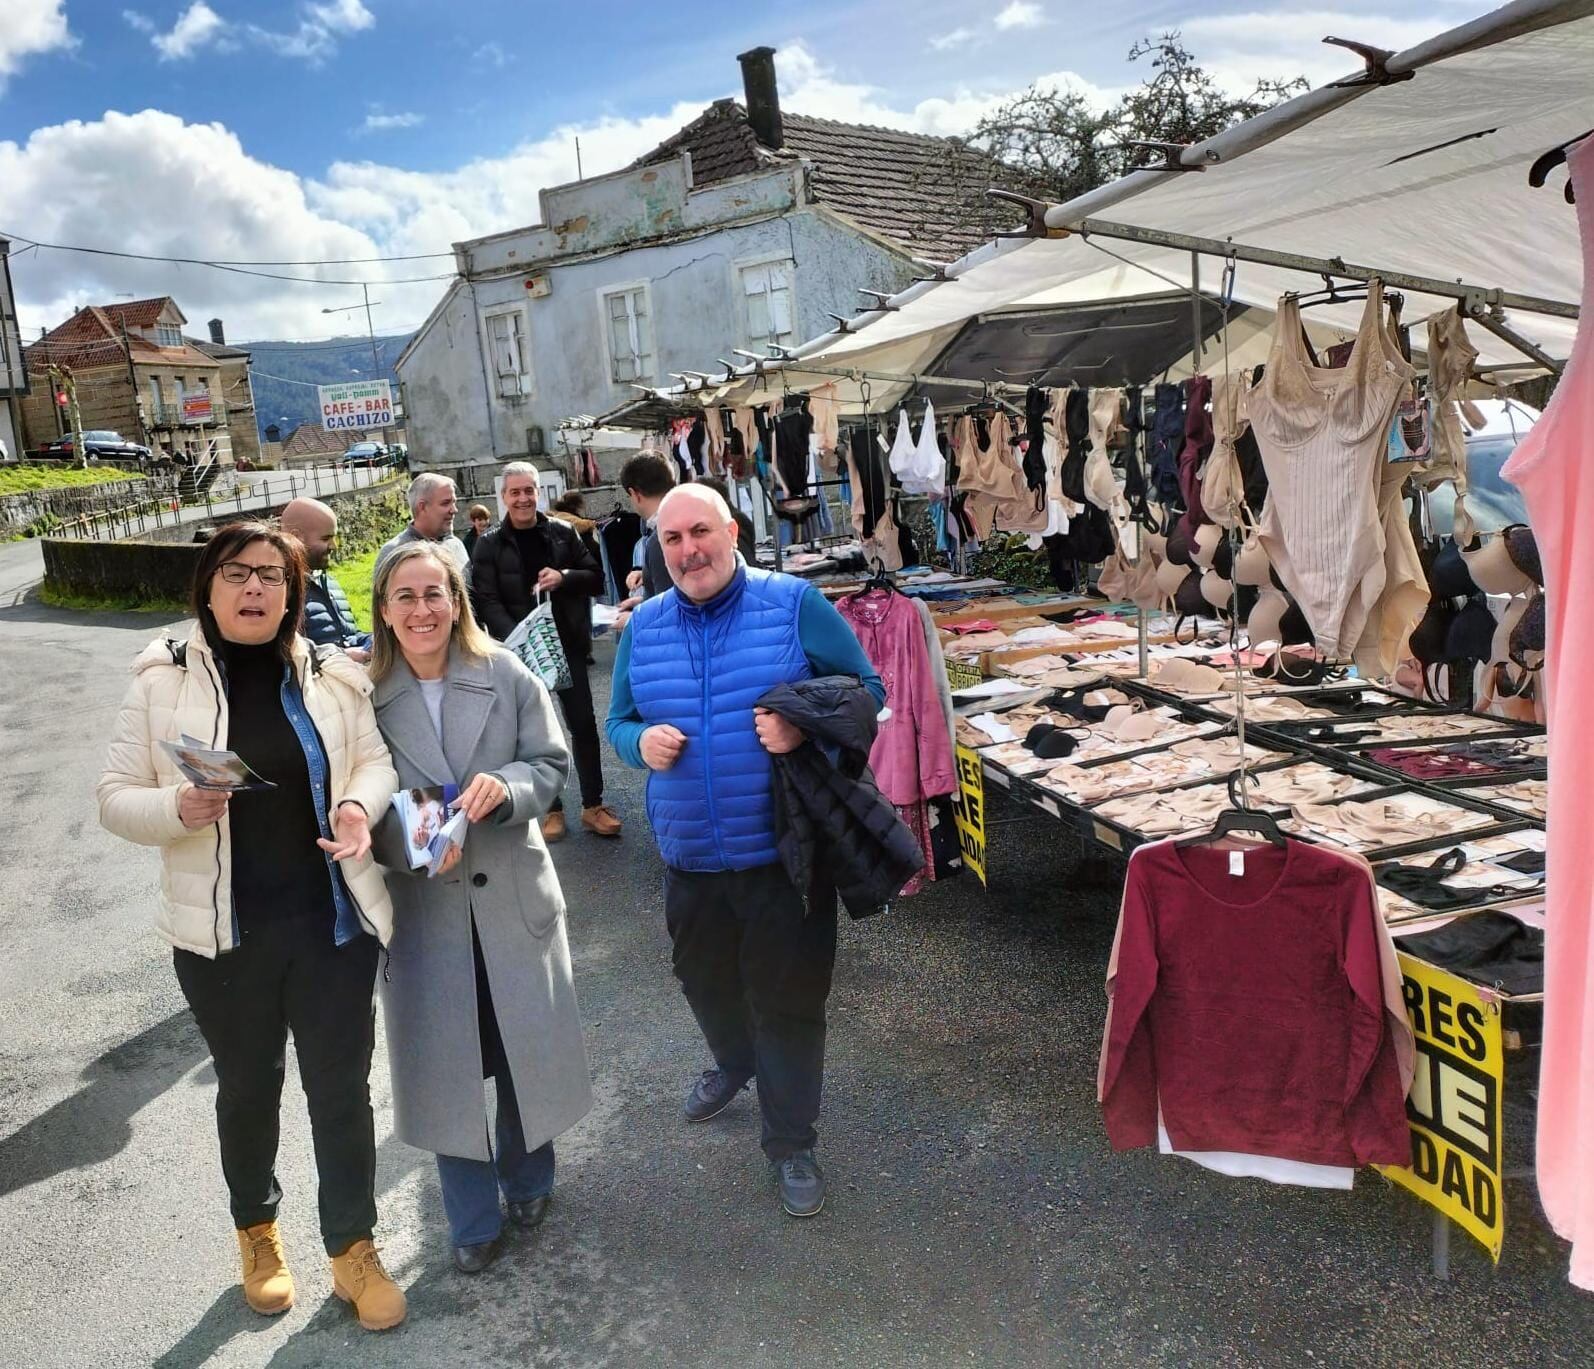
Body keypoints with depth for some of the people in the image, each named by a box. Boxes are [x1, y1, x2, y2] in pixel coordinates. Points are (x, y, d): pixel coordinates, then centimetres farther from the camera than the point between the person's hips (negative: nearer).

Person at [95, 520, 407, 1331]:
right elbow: (116, 797, -4)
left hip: (332, 922, 1)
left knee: (341, 1086, 9)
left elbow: (375, 758, 6)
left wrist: (361, 804, -16)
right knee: (247, 1087, 19)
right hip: (223, 933, -1)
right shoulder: (163, 679, -5)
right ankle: (256, 1232, 44)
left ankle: (353, 1248, 29)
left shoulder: (331, 674, -1)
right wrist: (177, 808, -25)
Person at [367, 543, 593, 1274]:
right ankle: (472, 1221, 29)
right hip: (422, 902, 0)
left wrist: (505, 787, -23)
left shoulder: (506, 675, -5)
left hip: (512, 892, 1)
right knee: (446, 1061, 9)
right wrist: (416, 843, -22)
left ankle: (527, 1181, 40)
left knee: (528, 1043, 13)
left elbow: (551, 763, -2)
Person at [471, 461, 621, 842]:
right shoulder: (489, 545, -1)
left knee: (583, 724, 4)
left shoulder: (562, 533, 5)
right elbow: (487, 602, -9)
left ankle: (592, 805, 15)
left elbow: (597, 580, 6)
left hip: (568, 645, 2)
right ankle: (551, 809, 17)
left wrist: (564, 578, -14)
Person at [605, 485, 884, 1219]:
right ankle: (734, 1062, 55)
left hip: (784, 847, -4)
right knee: (706, 977, 24)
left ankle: (791, 1141, 26)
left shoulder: (794, 603, -8)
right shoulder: (643, 626, 4)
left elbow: (866, 688, -6)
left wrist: (805, 725, -24)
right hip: (689, 852, 4)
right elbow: (618, 720, 11)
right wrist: (640, 742, -13)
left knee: (788, 996, 6)